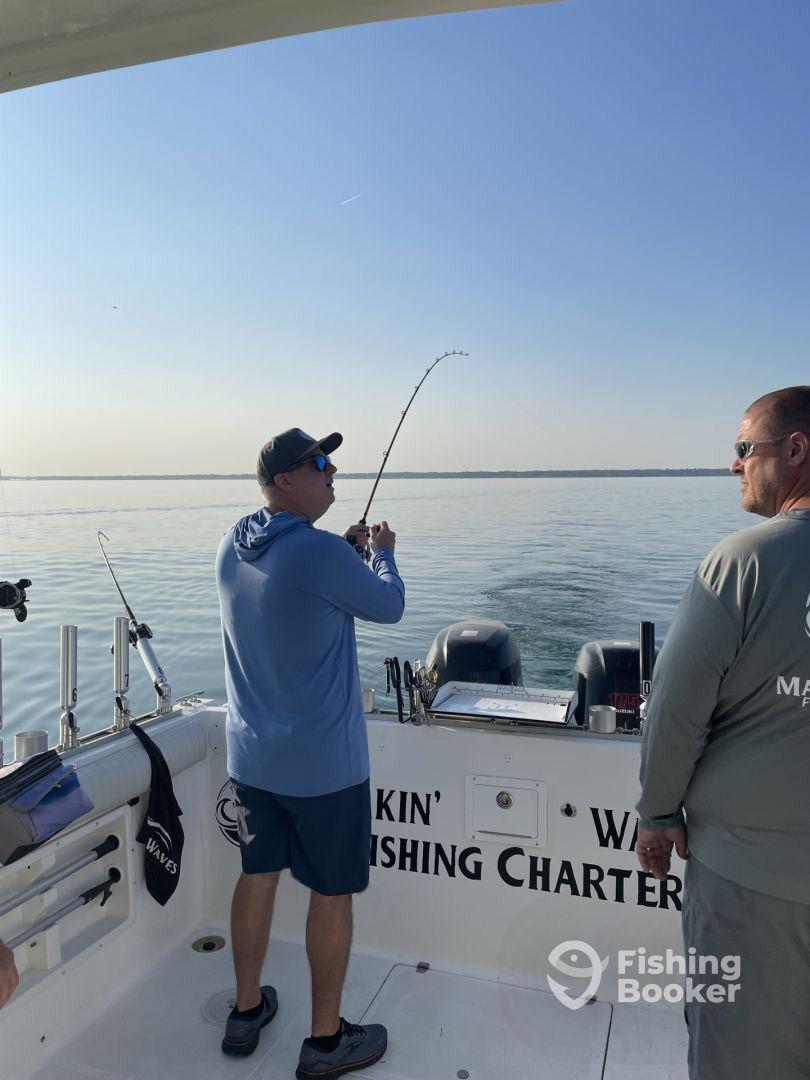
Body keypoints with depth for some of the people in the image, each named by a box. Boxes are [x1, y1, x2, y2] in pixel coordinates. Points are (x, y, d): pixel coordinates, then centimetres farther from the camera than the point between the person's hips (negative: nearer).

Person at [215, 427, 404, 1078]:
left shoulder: (233, 548, 1)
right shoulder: (320, 552, -23)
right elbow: (390, 607, -7)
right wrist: (383, 553, 11)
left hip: (250, 755, 7)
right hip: (323, 762, -7)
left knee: (258, 875, 20)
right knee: (332, 892, 10)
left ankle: (246, 1012, 38)